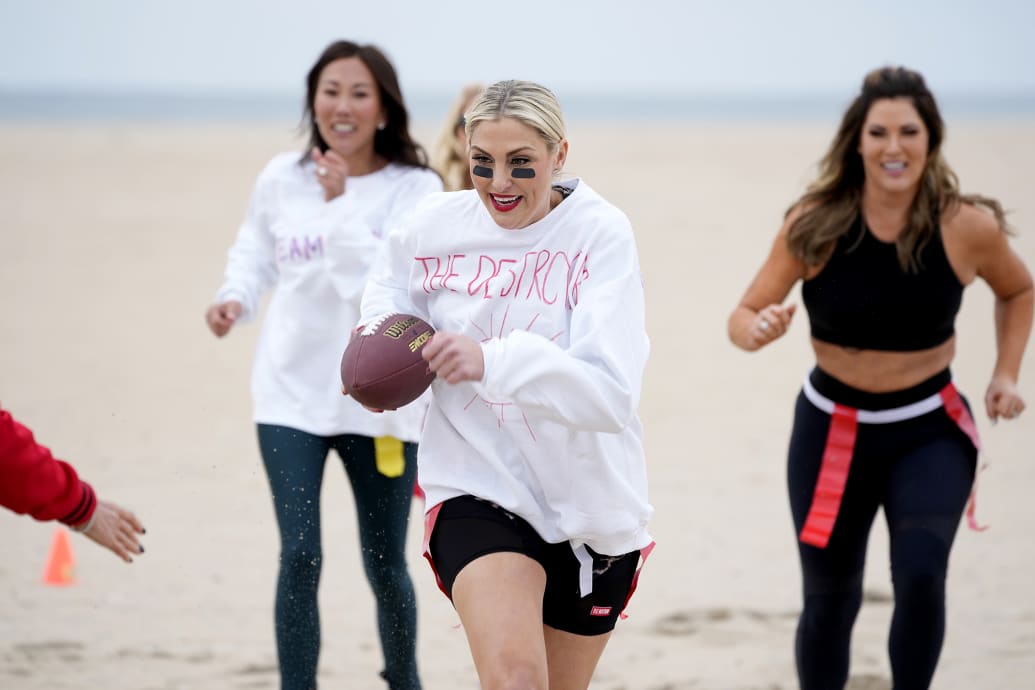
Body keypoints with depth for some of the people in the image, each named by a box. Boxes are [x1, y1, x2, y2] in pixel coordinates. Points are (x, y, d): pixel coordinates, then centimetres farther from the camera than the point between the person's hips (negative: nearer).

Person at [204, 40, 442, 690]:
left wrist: (340, 205, -26)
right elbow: (255, 253, 18)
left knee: (386, 566, 9)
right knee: (300, 557, -11)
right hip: (291, 393, 1)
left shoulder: (414, 189, -8)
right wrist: (235, 297, -1)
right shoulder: (281, 179, 1)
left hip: (378, 398, -1)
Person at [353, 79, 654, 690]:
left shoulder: (602, 233, -12)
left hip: (591, 506, 0)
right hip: (479, 493, 0)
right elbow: (392, 287, 23)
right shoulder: (436, 225, -3)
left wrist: (493, 361, -37)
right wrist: (379, 331, 1)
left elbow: (612, 391, -25)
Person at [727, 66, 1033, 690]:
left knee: (921, 575, -22)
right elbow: (744, 314, -9)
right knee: (830, 599, 9)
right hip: (833, 428, 1)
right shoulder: (816, 226, -15)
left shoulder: (967, 227, -14)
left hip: (930, 431, -1)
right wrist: (759, 330, -31)